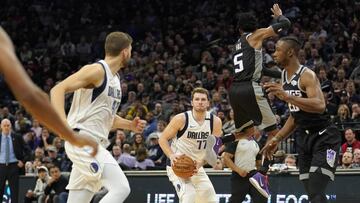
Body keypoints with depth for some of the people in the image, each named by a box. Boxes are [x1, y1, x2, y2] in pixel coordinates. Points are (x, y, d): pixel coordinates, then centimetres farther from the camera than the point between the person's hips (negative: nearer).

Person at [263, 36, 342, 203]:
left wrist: (287, 96, -38)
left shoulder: (307, 75, -17)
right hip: (304, 137, 9)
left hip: (324, 137, -9)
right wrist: (277, 139, 15)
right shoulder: (284, 77, 10)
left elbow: (320, 106, -34)